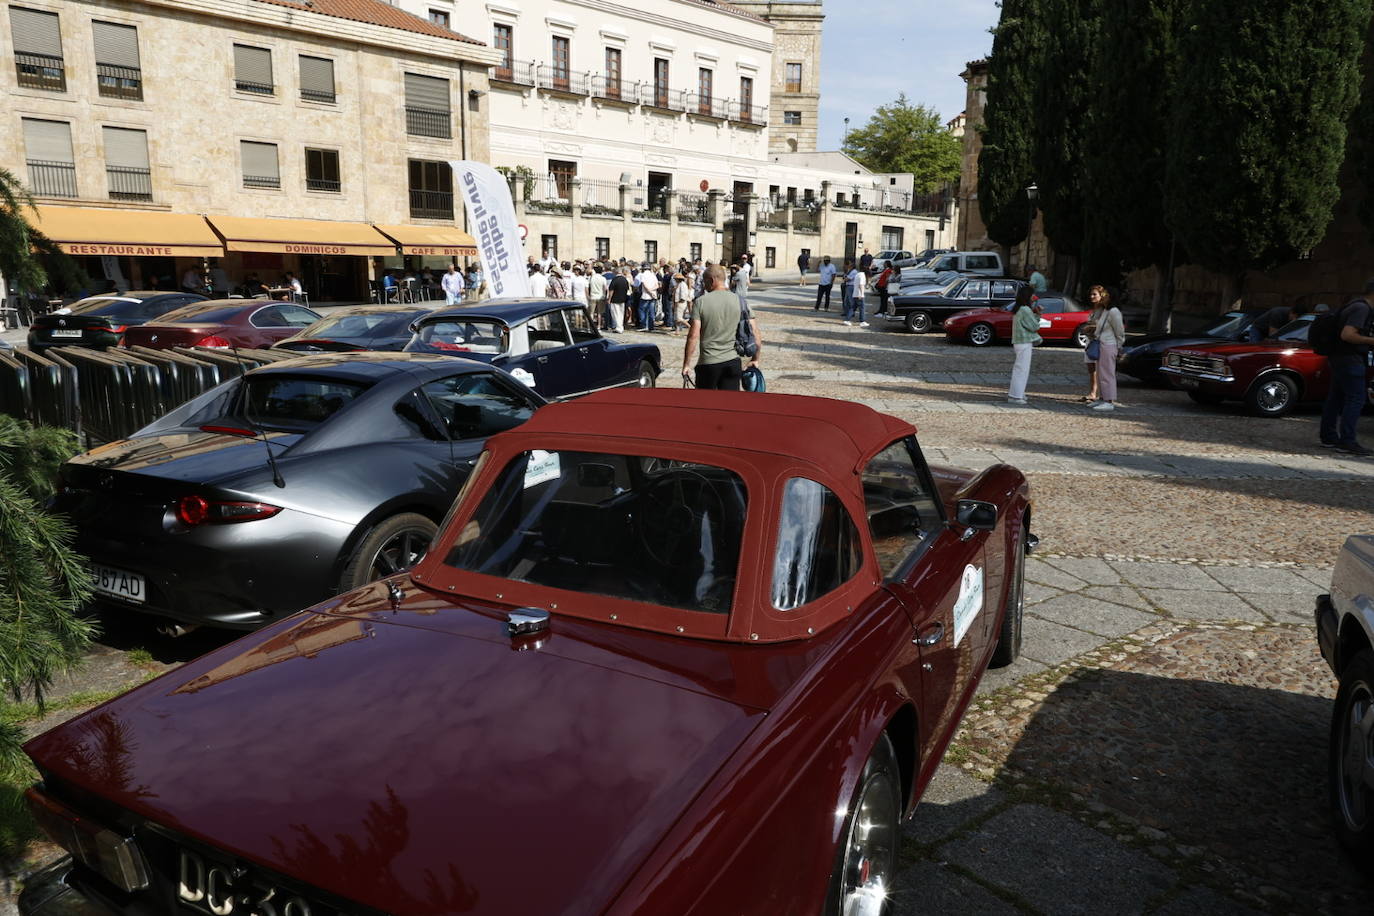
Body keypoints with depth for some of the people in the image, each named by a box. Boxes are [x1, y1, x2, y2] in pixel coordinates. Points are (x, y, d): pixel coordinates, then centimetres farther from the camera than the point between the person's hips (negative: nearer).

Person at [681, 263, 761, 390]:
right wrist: (755, 359, 10)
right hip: (732, 362, 2)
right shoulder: (739, 301, 1)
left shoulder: (700, 302, -7)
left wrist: (686, 365, -7)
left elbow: (693, 336, -12)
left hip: (707, 363, -2)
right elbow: (755, 333, -1)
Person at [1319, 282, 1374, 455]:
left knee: (1336, 397, 12)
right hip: (1349, 359, -11)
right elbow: (1347, 335, -25)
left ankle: (1329, 437, 17)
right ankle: (1347, 441, -11)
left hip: (1338, 358, 11)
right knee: (1356, 399, -9)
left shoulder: (1355, 305, 16)